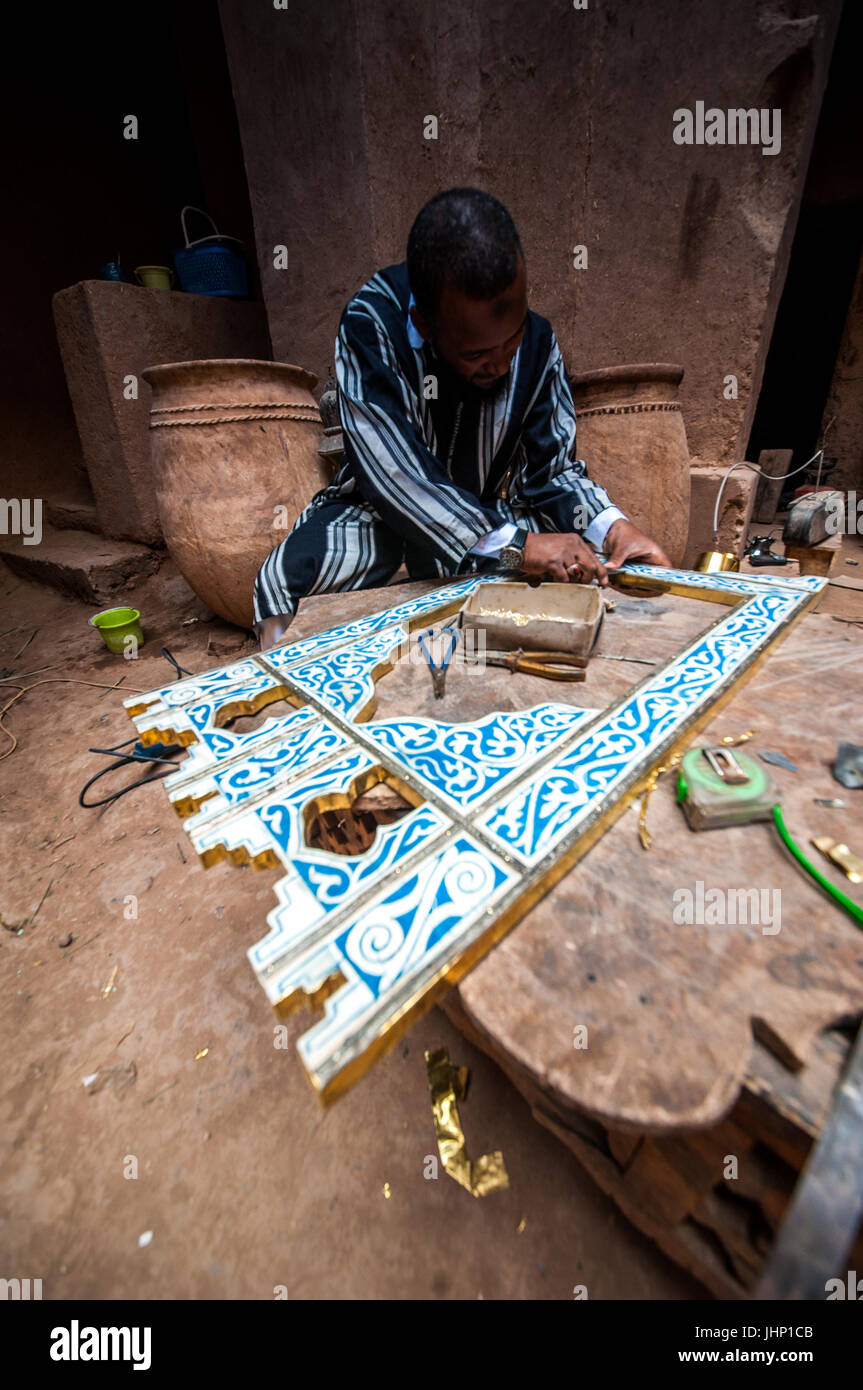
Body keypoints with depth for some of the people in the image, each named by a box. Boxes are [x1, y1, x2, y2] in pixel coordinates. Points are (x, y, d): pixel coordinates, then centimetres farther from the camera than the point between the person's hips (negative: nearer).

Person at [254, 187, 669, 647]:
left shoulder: (536, 342, -9)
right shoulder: (369, 327, -22)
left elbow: (553, 466, -4)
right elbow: (394, 474, -32)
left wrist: (611, 525, -23)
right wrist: (513, 544, -39)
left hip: (487, 513, 4)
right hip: (378, 507, -3)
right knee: (288, 578, -30)